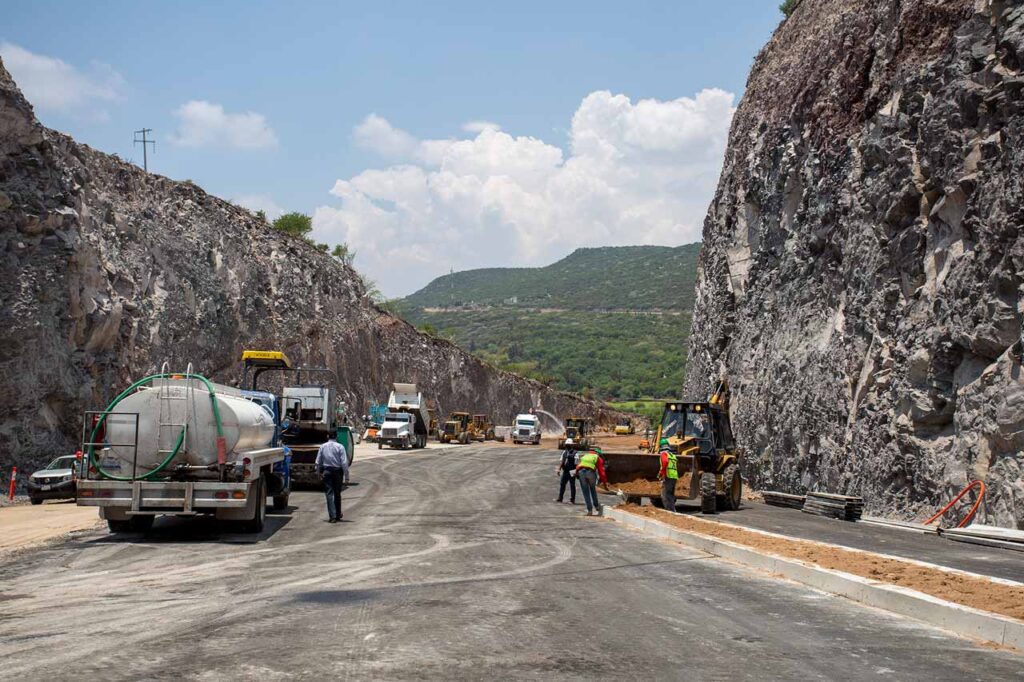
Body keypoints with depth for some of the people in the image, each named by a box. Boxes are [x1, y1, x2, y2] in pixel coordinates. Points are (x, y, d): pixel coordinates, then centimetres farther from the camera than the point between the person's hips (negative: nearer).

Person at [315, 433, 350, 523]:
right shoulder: (340, 447, -8)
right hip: (338, 472, 0)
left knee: (329, 494, 0)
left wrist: (319, 472, 18)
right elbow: (344, 462, -12)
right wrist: (346, 475, -6)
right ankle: (338, 515, 24)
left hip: (326, 472, 0)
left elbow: (318, 462, 5)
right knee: (337, 494, 14)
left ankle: (333, 516, -10)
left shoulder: (322, 447, 0)